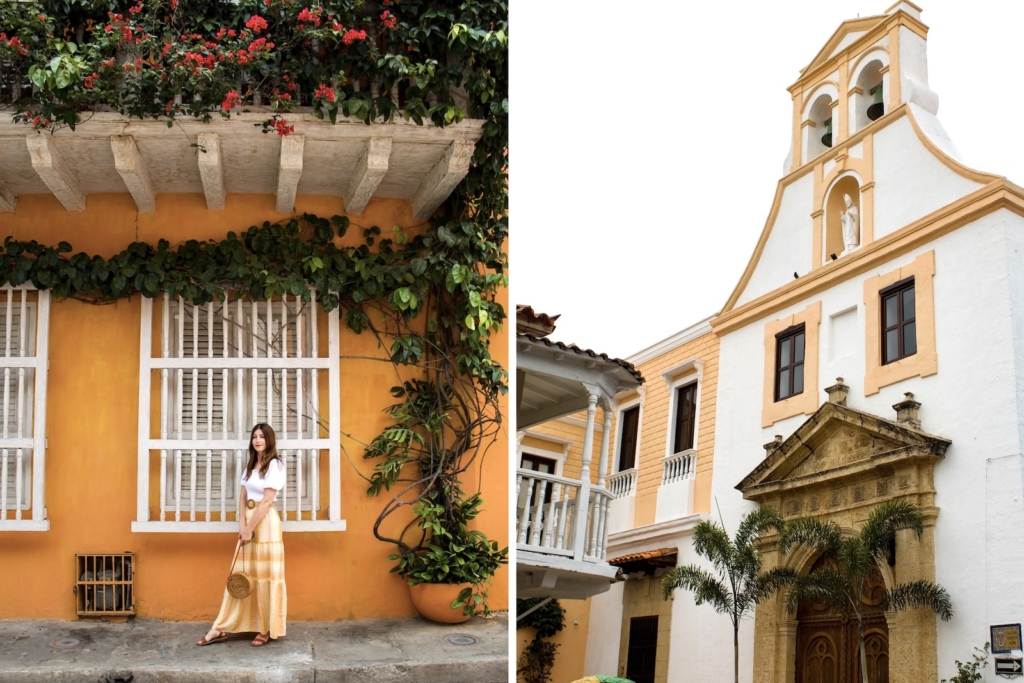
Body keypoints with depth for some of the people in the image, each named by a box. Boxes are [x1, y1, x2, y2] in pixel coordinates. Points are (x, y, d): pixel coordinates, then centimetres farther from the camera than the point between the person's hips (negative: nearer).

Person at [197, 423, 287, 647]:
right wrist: (242, 525, -5)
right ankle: (221, 628, 7)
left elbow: (266, 501, -14)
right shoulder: (250, 464, 14)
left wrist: (250, 528, -15)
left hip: (265, 523, -7)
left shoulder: (274, 465, -9)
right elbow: (242, 496, 9)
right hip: (249, 521, 7)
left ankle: (266, 630, 7)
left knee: (265, 576, -1)